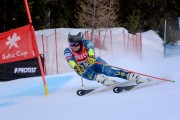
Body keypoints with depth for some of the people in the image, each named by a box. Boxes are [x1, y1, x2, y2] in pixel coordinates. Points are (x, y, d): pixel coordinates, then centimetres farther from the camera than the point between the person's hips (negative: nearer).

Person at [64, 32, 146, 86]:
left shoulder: (86, 43, -23)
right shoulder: (68, 51, -19)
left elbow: (91, 48, -45)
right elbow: (70, 60, -39)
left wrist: (91, 57, -68)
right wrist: (76, 67, -62)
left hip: (95, 62, -2)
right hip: (84, 68, 2)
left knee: (108, 71, -27)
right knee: (85, 73, -34)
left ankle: (135, 78, -30)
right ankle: (105, 81, -44)